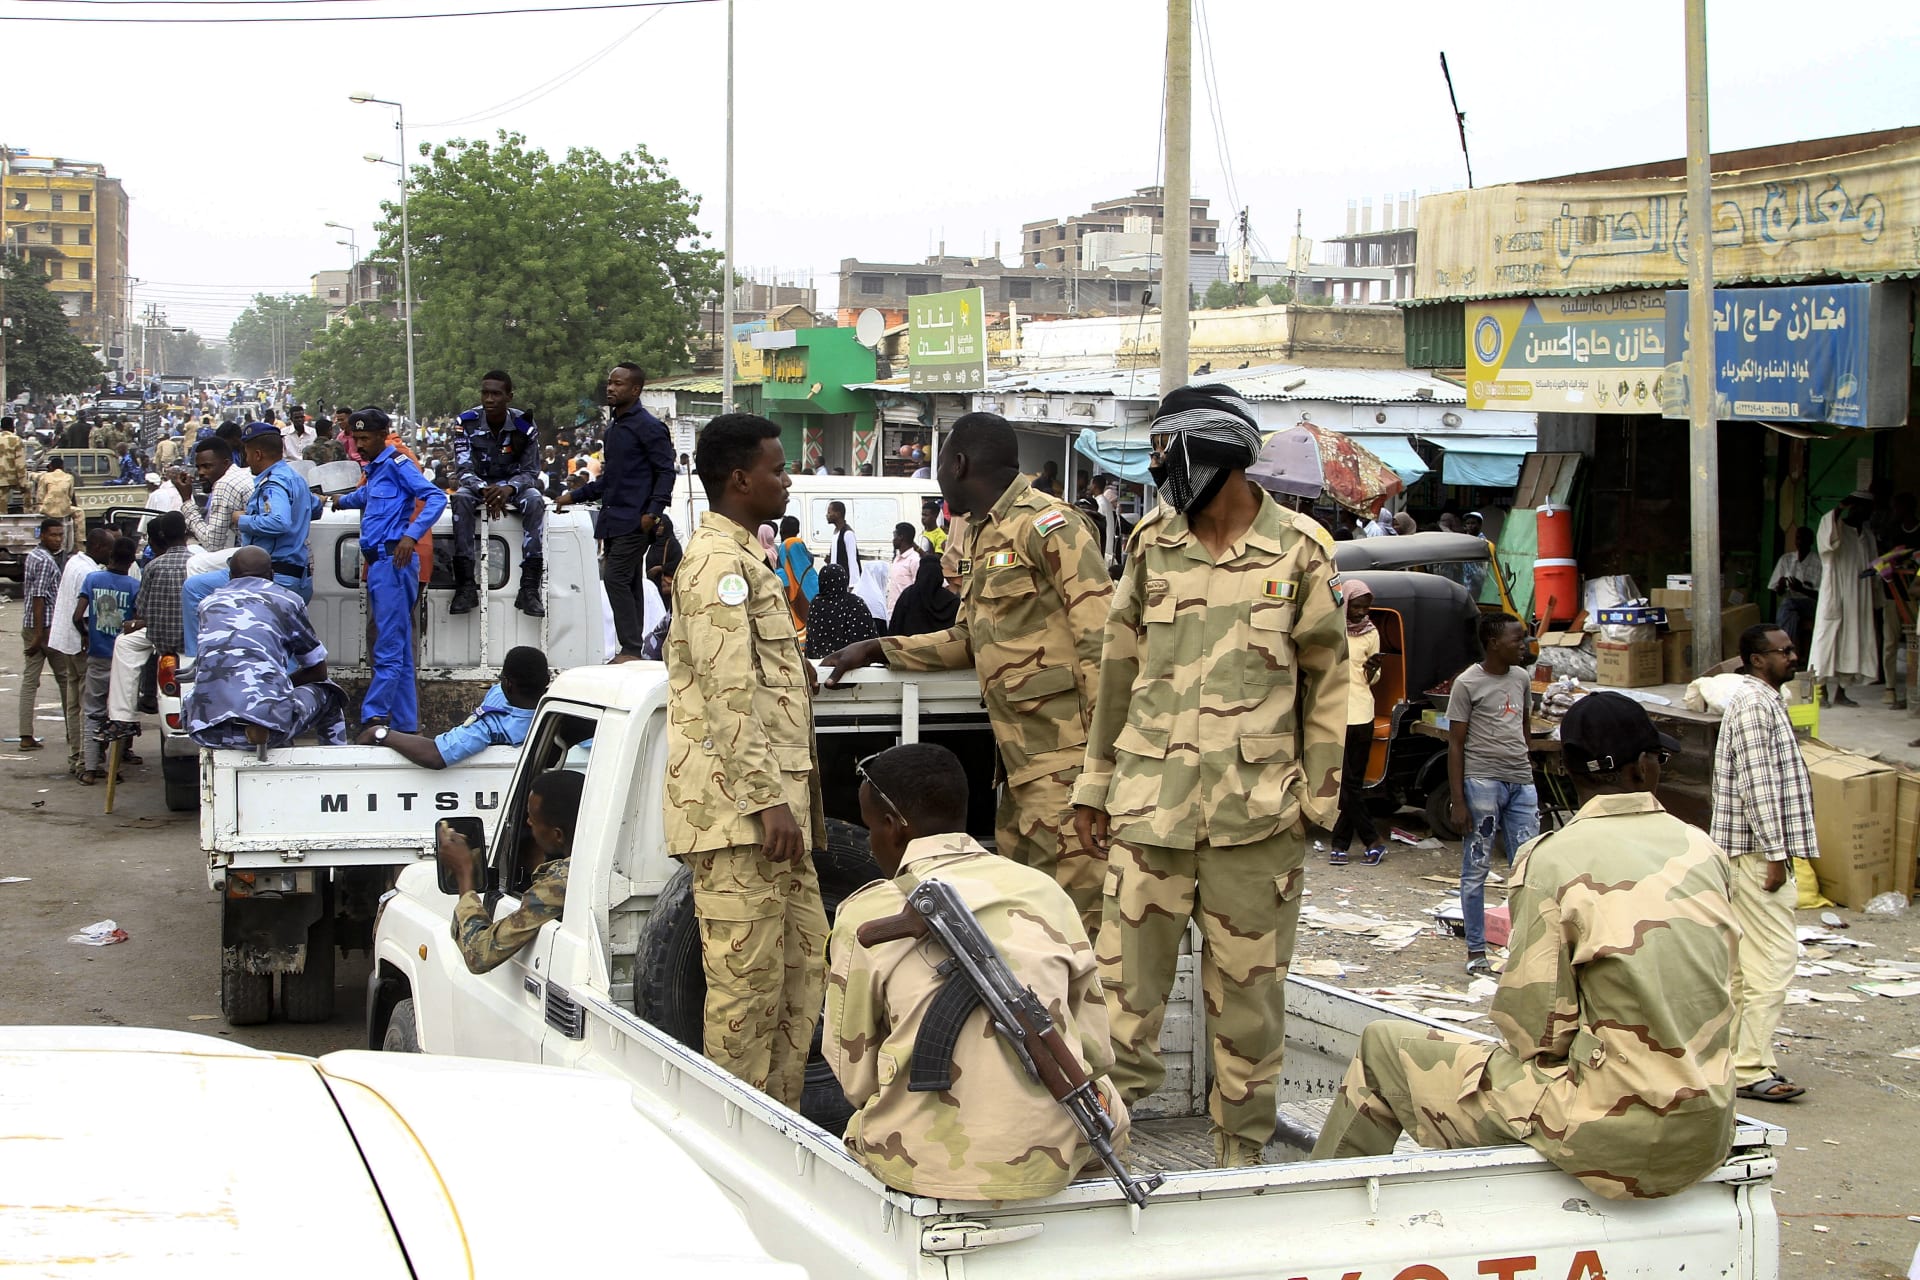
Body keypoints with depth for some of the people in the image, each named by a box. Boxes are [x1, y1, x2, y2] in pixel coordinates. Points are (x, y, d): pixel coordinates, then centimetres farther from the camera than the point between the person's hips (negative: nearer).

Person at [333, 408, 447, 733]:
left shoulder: (397, 464, -7)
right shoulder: (374, 469, 22)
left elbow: (436, 498, -19)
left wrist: (411, 536, -27)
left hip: (392, 561, -10)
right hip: (378, 563, 10)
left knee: (389, 651, -11)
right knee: (400, 654, 10)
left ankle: (372, 718, -14)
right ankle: (405, 725, 13)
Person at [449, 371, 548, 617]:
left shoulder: (525, 427, -13)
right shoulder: (466, 423, -12)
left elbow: (531, 472, -11)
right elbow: (464, 470, -16)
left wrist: (508, 489, -34)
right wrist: (485, 490, -38)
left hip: (513, 485, 0)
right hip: (478, 485, 0)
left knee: (534, 501, -32)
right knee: (461, 499, -33)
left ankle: (529, 589, -37)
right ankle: (466, 586, -37)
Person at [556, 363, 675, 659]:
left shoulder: (648, 427, -9)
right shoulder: (613, 428, 19)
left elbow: (666, 471, -12)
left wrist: (653, 511, -21)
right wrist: (574, 496, 24)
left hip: (634, 521, -9)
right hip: (614, 520, 9)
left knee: (617, 579, -14)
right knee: (628, 584, 9)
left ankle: (631, 649, -11)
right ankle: (632, 649, 12)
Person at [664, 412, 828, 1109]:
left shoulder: (743, 559, 22)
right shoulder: (717, 562, -11)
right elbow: (729, 695, -20)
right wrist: (768, 799, -23)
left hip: (774, 802, 11)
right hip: (738, 809, -11)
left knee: (803, 959, 13)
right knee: (749, 979, -7)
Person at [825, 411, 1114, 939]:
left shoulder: (1046, 524, -10)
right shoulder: (979, 539, 21)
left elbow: (1101, 635, -17)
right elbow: (968, 638, 30)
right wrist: (877, 650, 22)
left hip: (1066, 756, -10)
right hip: (1021, 757, 10)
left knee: (1073, 909, -10)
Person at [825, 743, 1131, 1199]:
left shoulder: (866, 915, 0)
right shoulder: (1045, 891, 7)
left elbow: (855, 1077, 5)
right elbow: (1097, 1051, 11)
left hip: (924, 1163, -1)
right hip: (1052, 1158, 1)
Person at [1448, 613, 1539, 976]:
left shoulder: (1521, 678, 11)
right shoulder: (1468, 684, -7)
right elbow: (1455, 745, -8)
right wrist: (1458, 802, -12)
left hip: (1521, 782, 6)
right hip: (1483, 782, -6)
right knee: (1476, 869, 1)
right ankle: (1476, 950, 8)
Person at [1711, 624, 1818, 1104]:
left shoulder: (1762, 700, 18)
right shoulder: (1754, 704, -15)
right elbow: (1757, 784, -21)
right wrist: (1775, 854, -21)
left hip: (1744, 851, 11)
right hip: (1757, 849, -11)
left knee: (1742, 957, 13)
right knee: (1773, 957, -12)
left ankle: (1731, 1057, 19)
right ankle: (1752, 1069, -13)